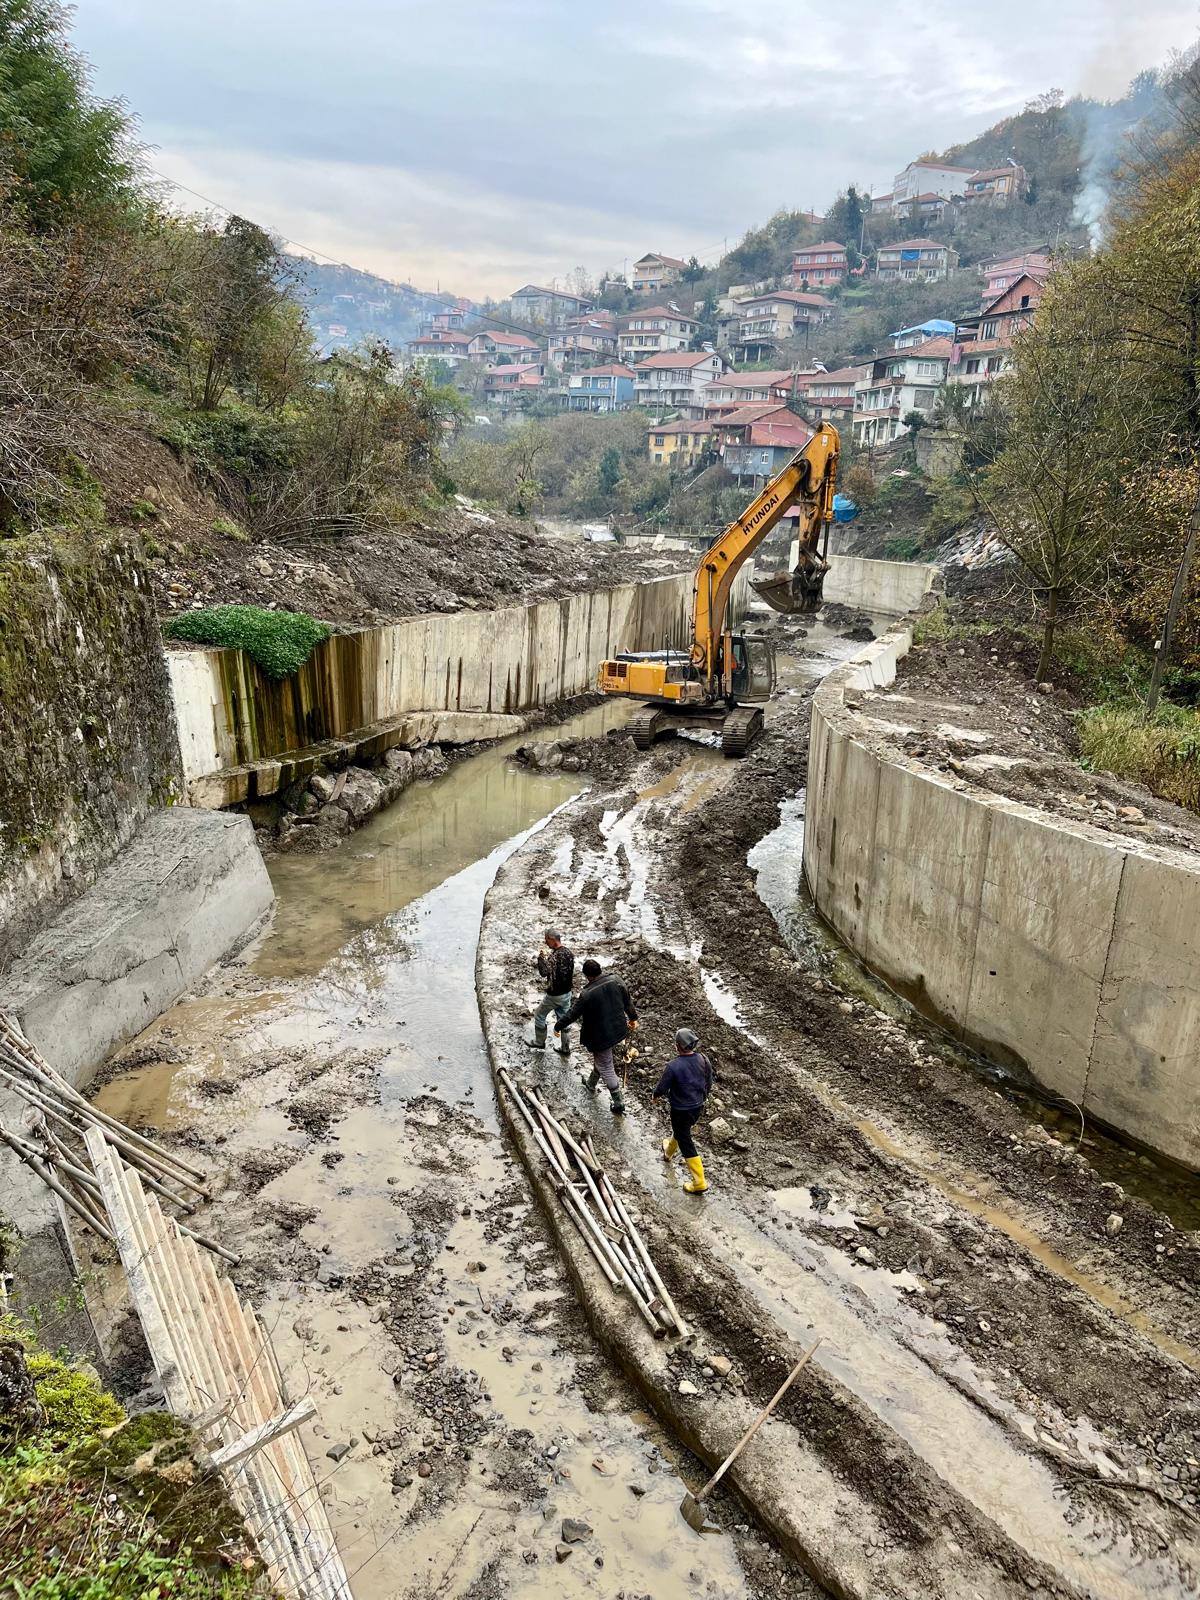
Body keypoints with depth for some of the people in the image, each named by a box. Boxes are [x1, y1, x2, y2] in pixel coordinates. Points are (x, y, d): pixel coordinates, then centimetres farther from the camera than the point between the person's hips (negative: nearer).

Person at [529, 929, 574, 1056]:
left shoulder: (554, 955, -26)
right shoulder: (569, 952, 0)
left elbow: (544, 972, -32)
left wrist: (541, 958, -19)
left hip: (554, 994, -7)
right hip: (567, 993, 7)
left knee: (539, 1016, 14)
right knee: (563, 1020, 16)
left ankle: (539, 1043, 27)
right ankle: (565, 1048, 21)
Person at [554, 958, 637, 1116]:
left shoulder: (587, 994, -27)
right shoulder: (615, 980, -13)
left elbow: (573, 1014, -15)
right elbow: (627, 1001, 2)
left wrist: (558, 1026, 3)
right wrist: (633, 1018, 20)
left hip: (601, 1036, -7)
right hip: (618, 1031, 7)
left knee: (606, 1069, 10)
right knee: (601, 1060, 30)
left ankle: (619, 1104, 16)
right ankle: (591, 1084, 52)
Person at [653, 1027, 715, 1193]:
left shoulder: (673, 1066, -29)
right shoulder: (703, 1059, -13)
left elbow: (663, 1087, -16)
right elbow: (710, 1080, 2)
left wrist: (655, 1096, 7)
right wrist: (704, 1095, 22)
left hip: (680, 1110, -6)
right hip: (699, 1107, 6)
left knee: (686, 1143, 7)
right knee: (680, 1130, 32)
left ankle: (699, 1182, 11)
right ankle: (669, 1151, 59)